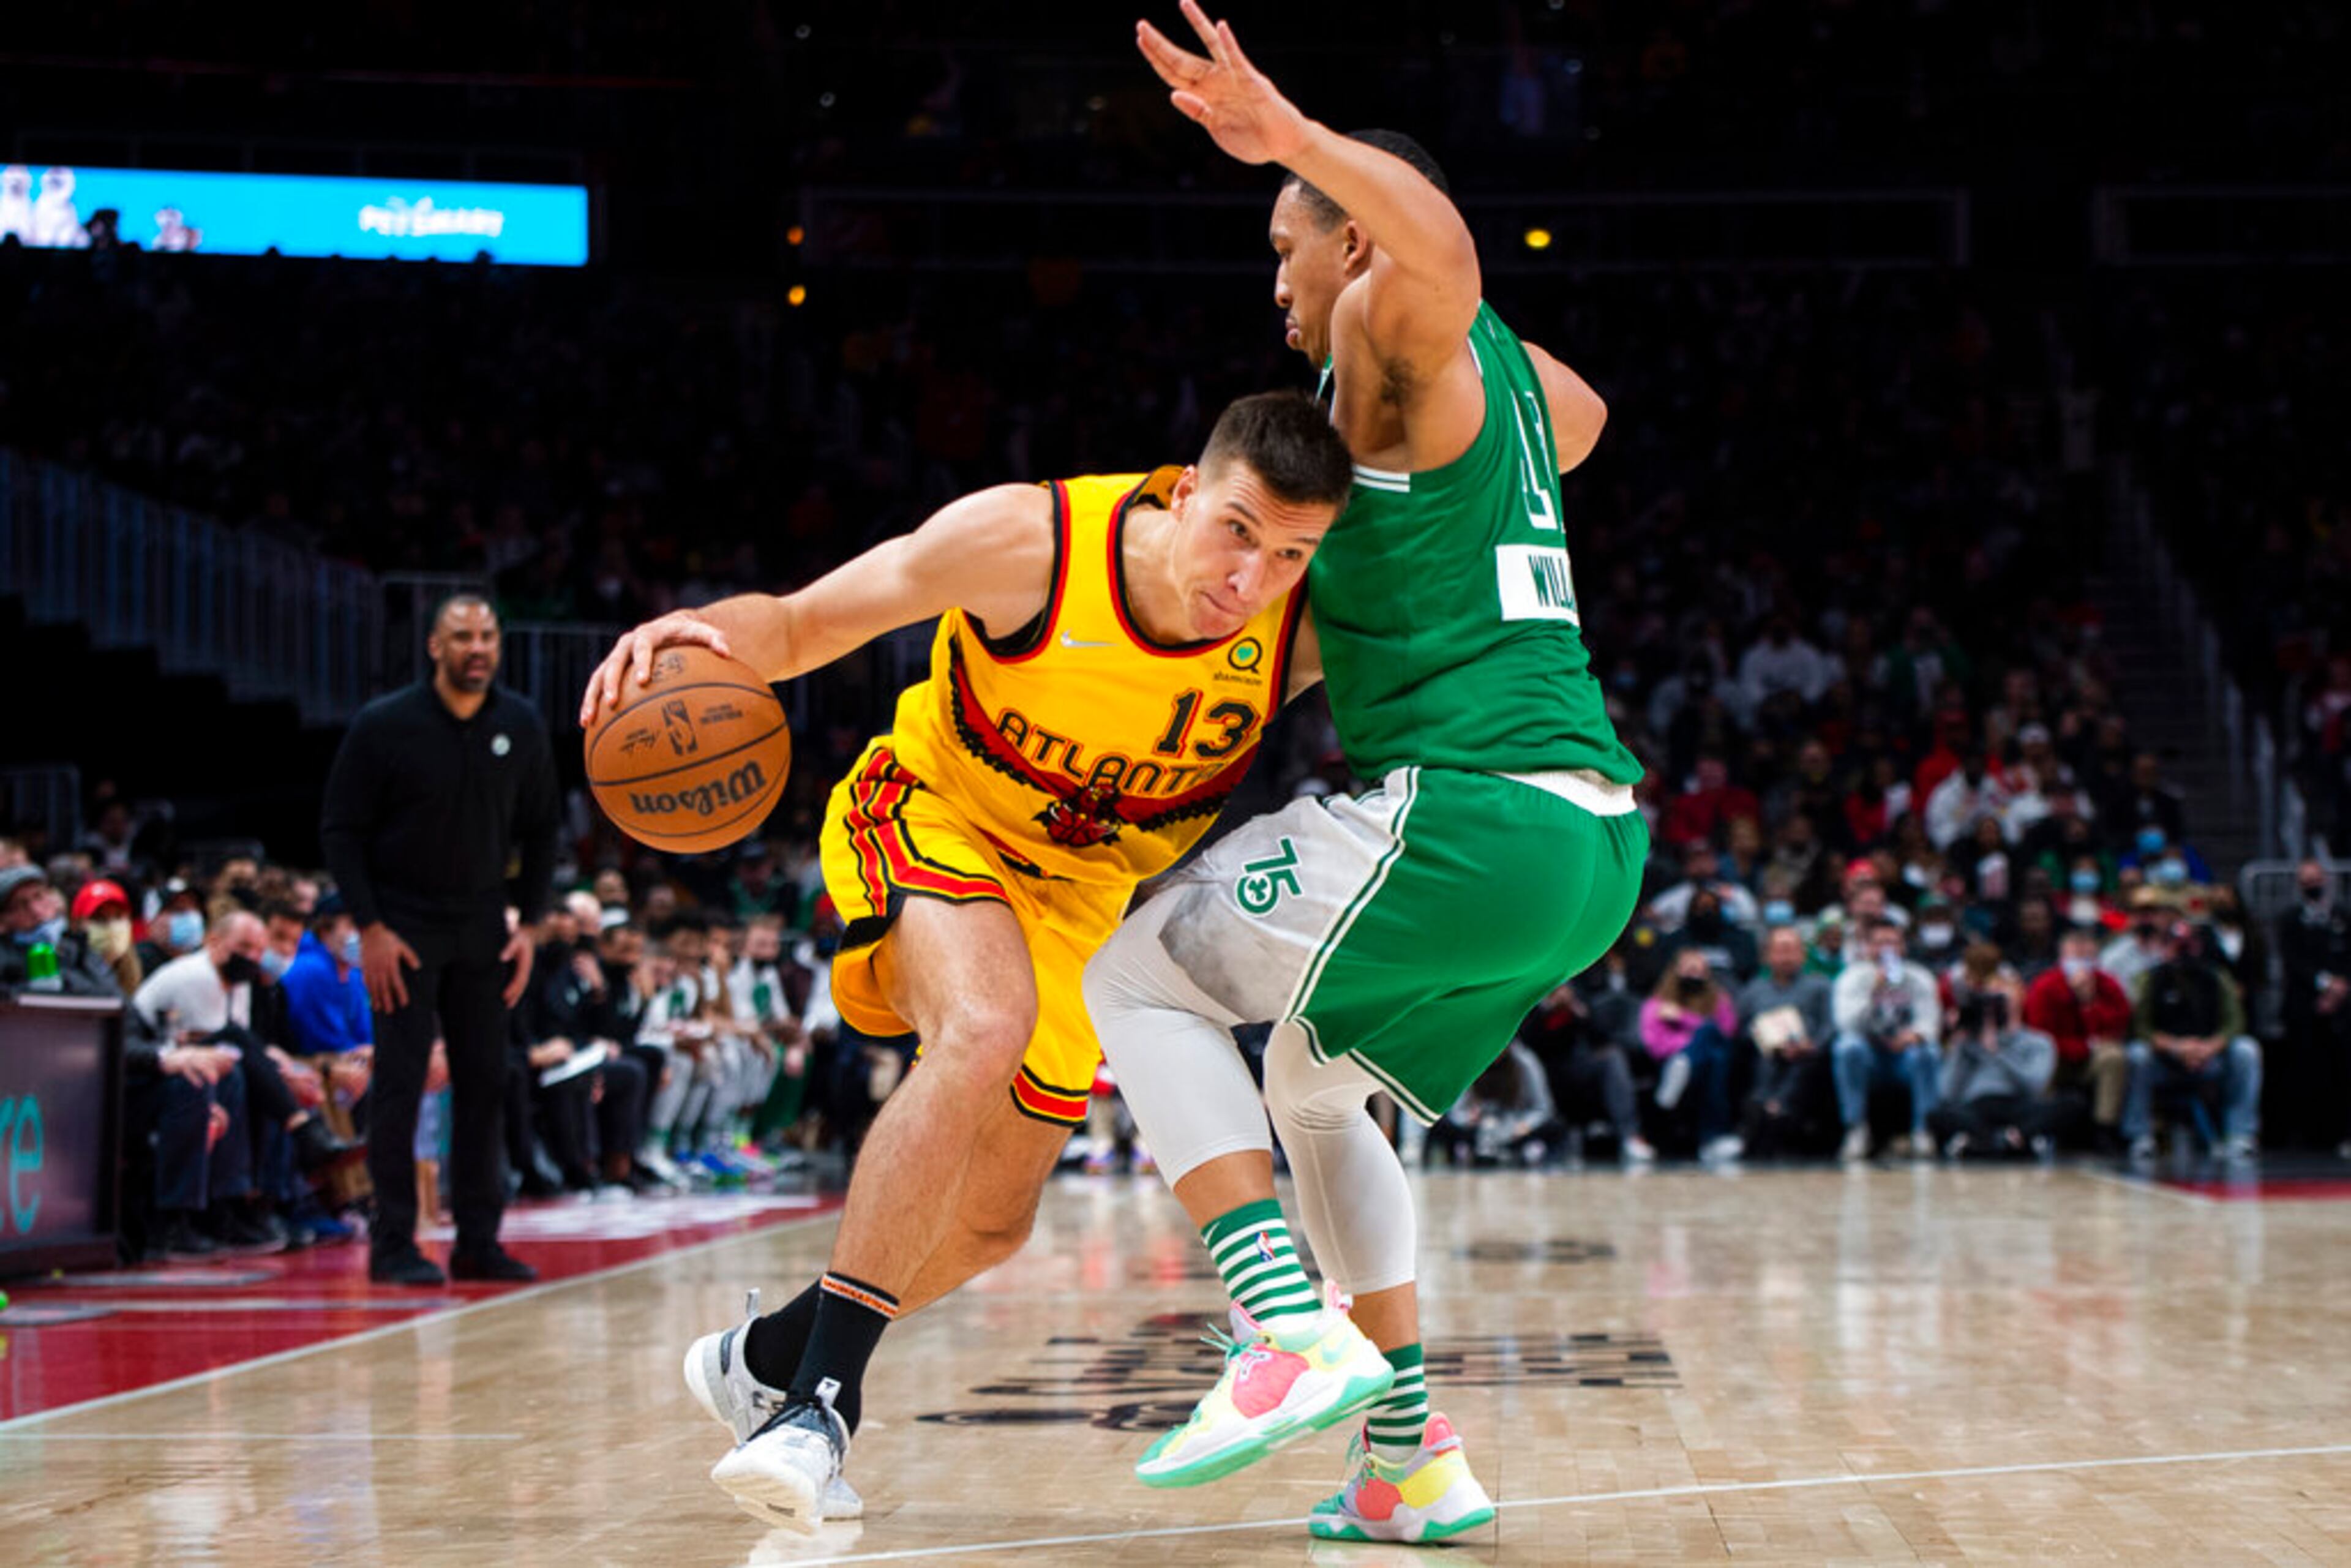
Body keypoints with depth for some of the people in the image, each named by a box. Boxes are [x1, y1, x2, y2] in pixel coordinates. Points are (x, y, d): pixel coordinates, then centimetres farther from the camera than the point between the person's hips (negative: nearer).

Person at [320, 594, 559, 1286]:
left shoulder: (521, 726, 0)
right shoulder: (385, 725, -10)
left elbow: (540, 832, 9)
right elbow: (340, 830, -7)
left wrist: (530, 925, 2)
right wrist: (370, 929, -13)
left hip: (482, 928, 4)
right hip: (403, 928, -4)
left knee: (484, 1081, 4)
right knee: (400, 1084, -5)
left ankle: (478, 1241, 11)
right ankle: (392, 1246, 0)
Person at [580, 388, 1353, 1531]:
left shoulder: (1307, 628, -24)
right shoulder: (1028, 542, -31)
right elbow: (799, 625, -21)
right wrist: (706, 631, -41)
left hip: (1079, 896, 5)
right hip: (931, 813, -5)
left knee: (993, 1223, 8)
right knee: (985, 1030, -37)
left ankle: (763, 1360, 36)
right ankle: (822, 1398, -32)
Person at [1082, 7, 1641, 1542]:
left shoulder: (1397, 334, -4)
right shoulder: (1503, 367, 22)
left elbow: (1437, 238, -30)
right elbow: (1579, 419, 48)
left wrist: (1291, 134, -38)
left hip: (1470, 809, -9)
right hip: (1594, 838, 9)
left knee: (1141, 977, 2)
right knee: (1313, 1087, 24)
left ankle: (1300, 1335, -14)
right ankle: (1412, 1458, 17)